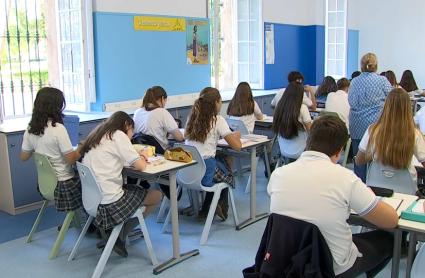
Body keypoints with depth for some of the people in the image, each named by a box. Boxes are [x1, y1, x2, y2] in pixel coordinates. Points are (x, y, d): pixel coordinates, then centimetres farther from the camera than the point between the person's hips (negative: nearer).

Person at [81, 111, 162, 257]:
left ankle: (109, 229, 16)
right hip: (109, 203, -9)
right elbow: (140, 166, -13)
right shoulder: (118, 135, -9)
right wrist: (143, 157, 9)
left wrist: (138, 156, 11)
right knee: (157, 195, 9)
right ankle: (120, 236, 10)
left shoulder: (97, 136, 15)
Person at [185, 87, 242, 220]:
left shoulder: (193, 117, 7)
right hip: (205, 171, -5)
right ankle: (220, 208, 37)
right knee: (228, 171, 27)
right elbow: (237, 146, -9)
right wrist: (236, 136, 14)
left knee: (222, 161, 32)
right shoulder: (217, 120, -8)